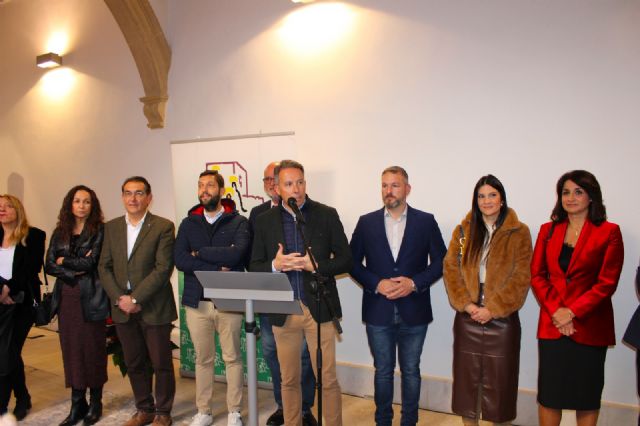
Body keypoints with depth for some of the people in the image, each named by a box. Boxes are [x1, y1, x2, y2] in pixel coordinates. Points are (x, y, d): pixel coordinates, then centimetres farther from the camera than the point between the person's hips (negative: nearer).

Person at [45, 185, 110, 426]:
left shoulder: (99, 231, -3)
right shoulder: (59, 233, 10)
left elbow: (89, 263, -13)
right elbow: (49, 266, 2)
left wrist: (64, 260, 0)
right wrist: (74, 272, -11)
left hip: (90, 298, -4)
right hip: (66, 297, 4)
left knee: (93, 348, 3)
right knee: (71, 349, 7)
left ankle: (95, 403, 18)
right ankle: (77, 404, 17)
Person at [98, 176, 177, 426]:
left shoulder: (163, 227, -7)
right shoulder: (111, 227, 9)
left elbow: (163, 268, -14)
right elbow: (105, 267, 7)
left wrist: (136, 299, -16)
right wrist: (119, 298, -7)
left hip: (154, 308, -4)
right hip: (122, 309, 5)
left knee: (161, 363, 6)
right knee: (134, 364, 15)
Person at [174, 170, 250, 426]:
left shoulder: (238, 222, -1)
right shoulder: (188, 224, 7)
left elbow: (236, 254, -19)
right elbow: (179, 259, -7)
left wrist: (199, 253, -10)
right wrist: (216, 268, -15)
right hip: (196, 301, 2)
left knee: (232, 357, 8)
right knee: (203, 359, 13)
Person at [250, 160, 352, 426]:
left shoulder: (327, 215, -1)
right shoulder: (265, 221, 5)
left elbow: (346, 261, -1)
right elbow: (254, 267, 6)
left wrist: (315, 265, -17)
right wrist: (274, 265, -15)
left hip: (319, 309, -2)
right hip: (283, 312, 2)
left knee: (328, 380, 5)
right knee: (289, 380, 15)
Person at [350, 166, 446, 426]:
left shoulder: (426, 221, -1)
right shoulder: (366, 222, 2)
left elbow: (440, 260, 0)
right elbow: (353, 262, 2)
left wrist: (414, 283, -14)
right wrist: (377, 284, -13)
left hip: (414, 311, 0)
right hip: (378, 310, 1)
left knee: (410, 371, 13)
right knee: (383, 371, 13)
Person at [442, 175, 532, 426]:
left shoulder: (519, 232, -2)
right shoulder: (462, 231, 6)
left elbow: (521, 277, -7)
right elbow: (451, 269, 1)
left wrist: (493, 308, -14)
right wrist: (466, 304, -12)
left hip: (502, 318, -2)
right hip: (467, 317, 2)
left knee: (499, 379, 6)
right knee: (466, 377, 10)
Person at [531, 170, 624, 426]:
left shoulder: (609, 232, -3)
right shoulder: (548, 230, 8)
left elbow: (607, 282, -8)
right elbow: (536, 275, 4)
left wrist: (572, 312, -15)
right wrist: (555, 310, -10)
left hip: (589, 326, -3)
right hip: (552, 325, 3)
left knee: (586, 394, 9)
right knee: (549, 392, 8)